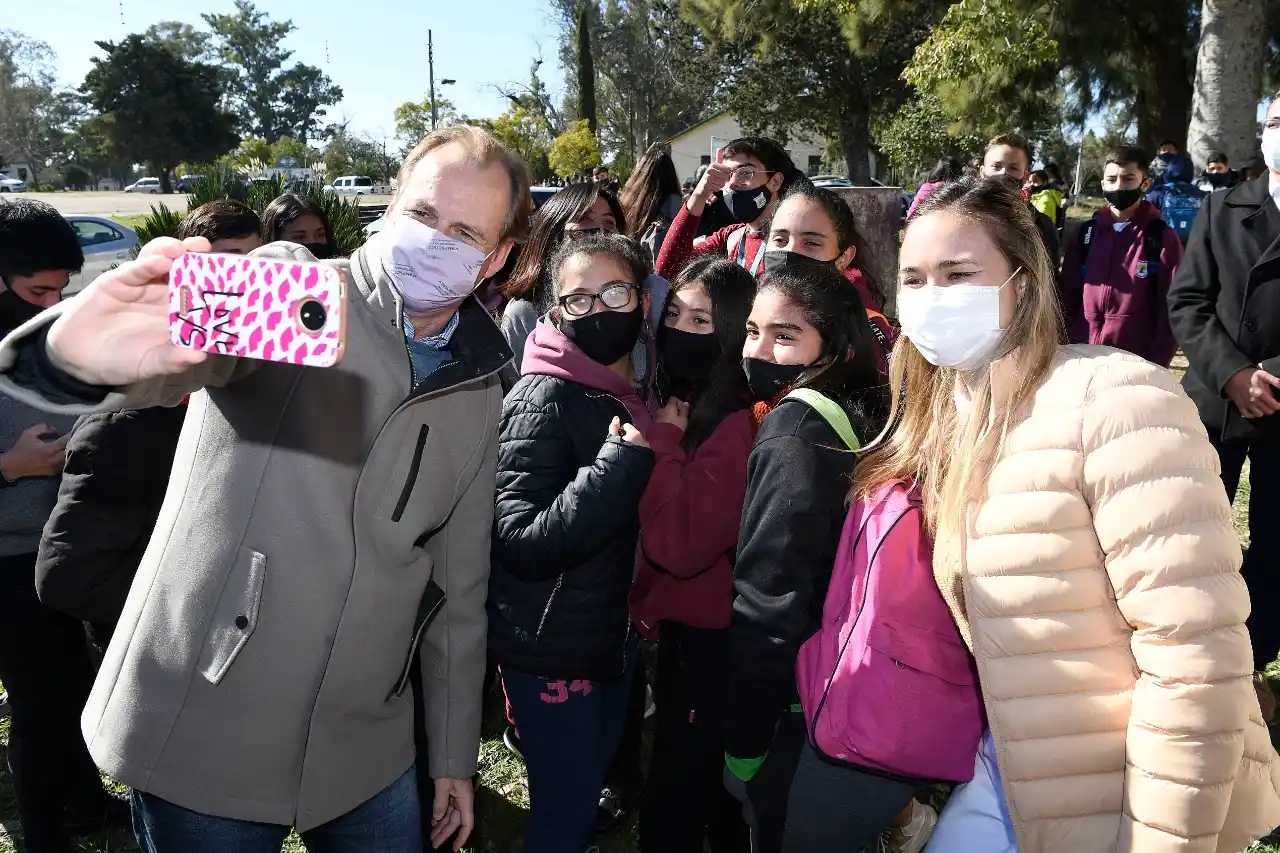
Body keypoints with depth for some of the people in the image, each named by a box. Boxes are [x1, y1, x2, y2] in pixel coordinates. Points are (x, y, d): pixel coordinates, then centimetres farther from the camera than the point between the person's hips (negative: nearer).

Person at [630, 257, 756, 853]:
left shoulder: (738, 426, -23)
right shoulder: (679, 405, 5)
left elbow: (679, 545, -30)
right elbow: (649, 533, 12)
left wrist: (663, 443, -23)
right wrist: (667, 437, 0)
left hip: (709, 645, -9)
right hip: (680, 628, 9)